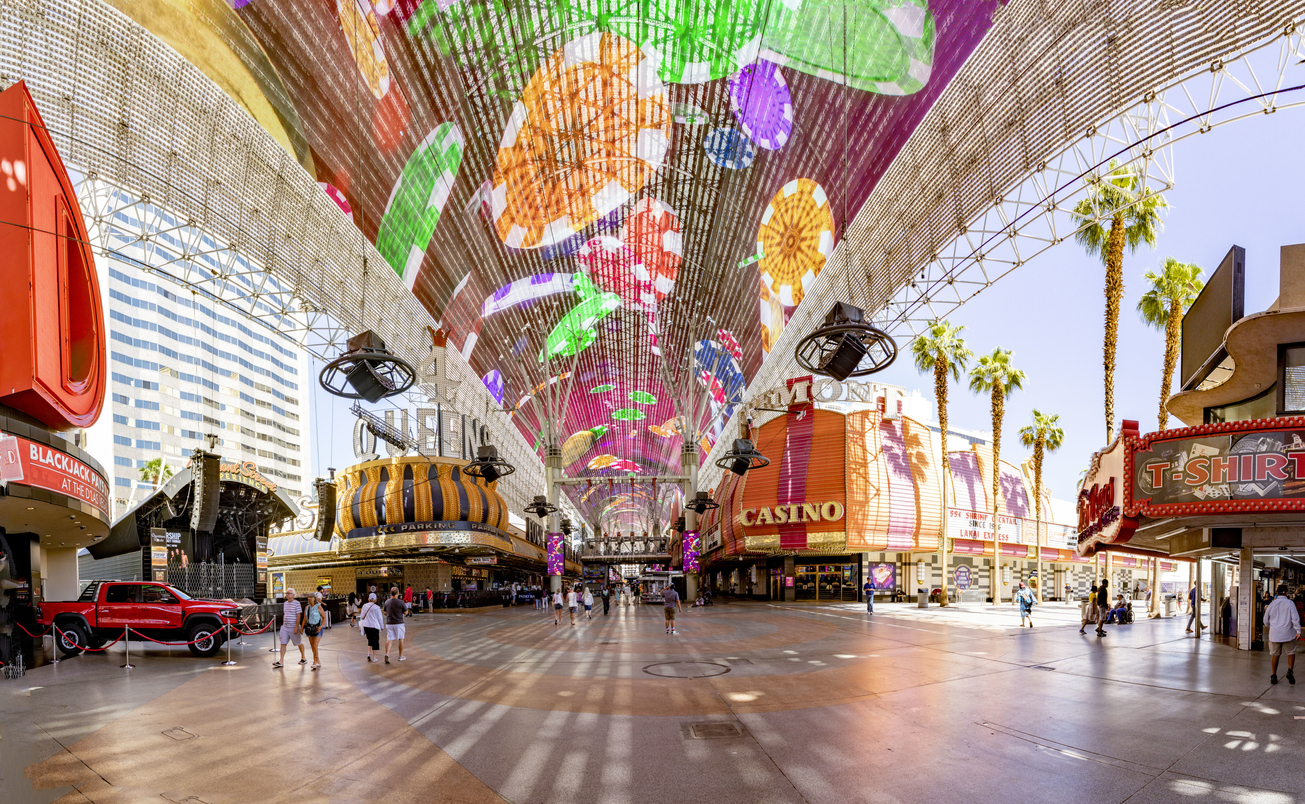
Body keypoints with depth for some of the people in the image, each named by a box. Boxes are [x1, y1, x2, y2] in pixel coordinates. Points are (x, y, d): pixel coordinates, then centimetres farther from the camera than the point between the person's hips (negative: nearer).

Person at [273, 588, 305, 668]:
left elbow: (298, 616, -15)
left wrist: (296, 627, -20)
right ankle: (281, 661, -5)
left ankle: (303, 658, 23)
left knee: (299, 643, 7)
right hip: (285, 627, 7)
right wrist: (283, 625, 17)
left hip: (293, 628, -6)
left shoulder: (296, 603, -11)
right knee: (283, 643, -3)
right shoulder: (285, 603, 11)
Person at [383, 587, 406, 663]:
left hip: (389, 623, 3)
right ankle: (401, 656, 18)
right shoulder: (400, 602, -14)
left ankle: (387, 653, -18)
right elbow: (406, 612, -4)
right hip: (398, 623, -3)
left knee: (389, 639, 4)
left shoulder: (387, 602, 0)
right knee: (400, 639, 11)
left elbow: (385, 613, 12)